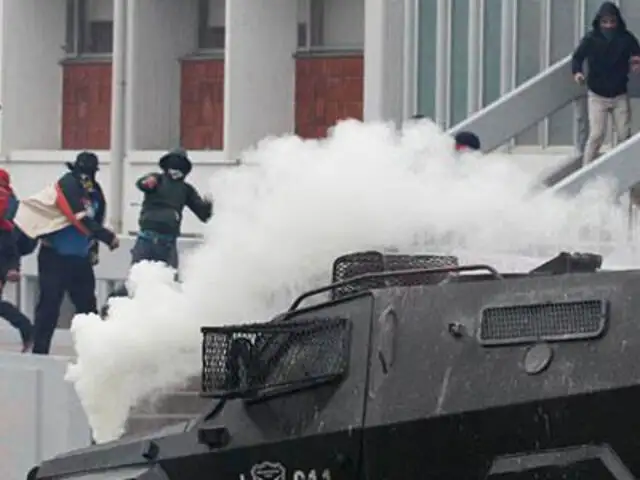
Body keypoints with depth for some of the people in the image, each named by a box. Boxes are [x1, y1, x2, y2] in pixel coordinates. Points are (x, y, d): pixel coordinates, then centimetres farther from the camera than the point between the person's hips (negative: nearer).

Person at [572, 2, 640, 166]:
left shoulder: (626, 38, -11)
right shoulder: (591, 39, -14)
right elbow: (578, 57, -2)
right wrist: (577, 72, -23)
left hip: (620, 95, 2)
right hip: (597, 96, -2)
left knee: (625, 135, 7)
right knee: (597, 135, -9)